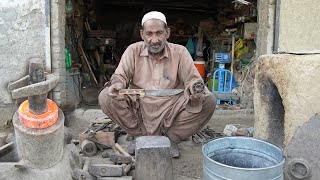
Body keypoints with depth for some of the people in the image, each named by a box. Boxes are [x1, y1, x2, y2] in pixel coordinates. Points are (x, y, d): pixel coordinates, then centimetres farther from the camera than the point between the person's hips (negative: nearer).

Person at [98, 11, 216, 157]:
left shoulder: (180, 52, -2)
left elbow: (192, 79, -3)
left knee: (209, 100, -20)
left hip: (171, 110, 0)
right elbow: (120, 75, 0)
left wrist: (195, 87, -28)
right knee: (105, 97, -21)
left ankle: (169, 138, -3)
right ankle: (142, 136, -4)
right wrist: (117, 85, -25)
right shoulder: (133, 50, -1)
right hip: (139, 108, 1)